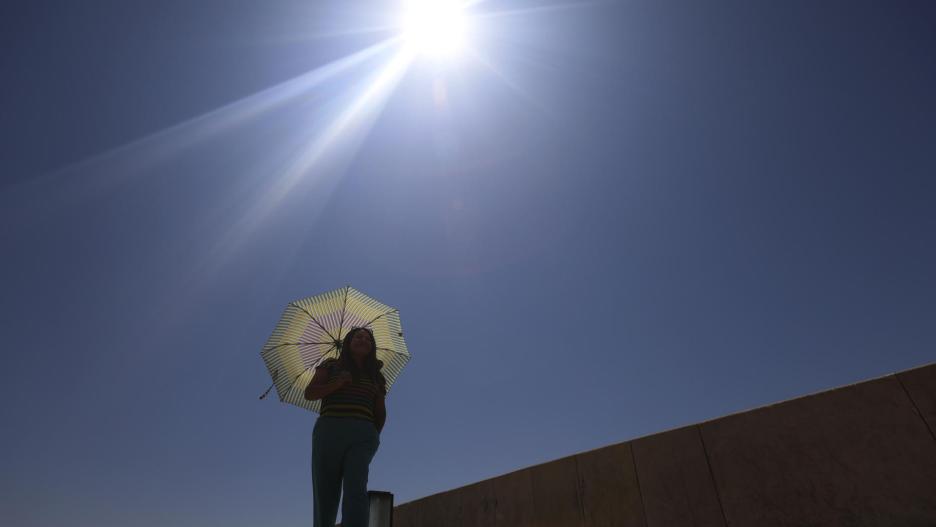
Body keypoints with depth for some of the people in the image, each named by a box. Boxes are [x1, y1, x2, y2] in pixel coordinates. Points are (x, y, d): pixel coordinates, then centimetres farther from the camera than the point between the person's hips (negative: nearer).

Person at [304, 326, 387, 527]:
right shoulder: (331, 365, 17)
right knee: (325, 496, -3)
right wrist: (337, 384, -8)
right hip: (329, 432, 0)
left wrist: (374, 435, 9)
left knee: (356, 490, -21)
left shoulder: (374, 375, 21)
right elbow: (309, 393, 6)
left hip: (362, 436, 0)